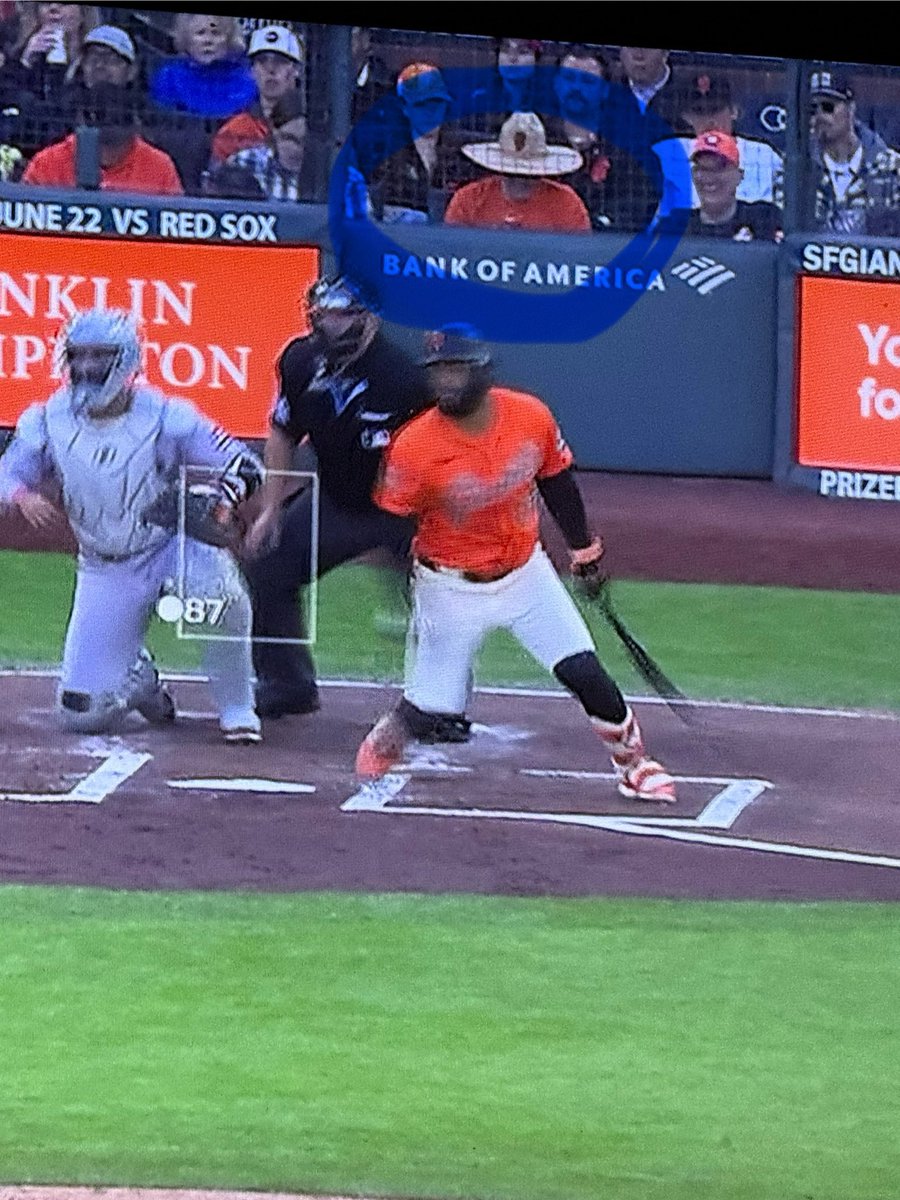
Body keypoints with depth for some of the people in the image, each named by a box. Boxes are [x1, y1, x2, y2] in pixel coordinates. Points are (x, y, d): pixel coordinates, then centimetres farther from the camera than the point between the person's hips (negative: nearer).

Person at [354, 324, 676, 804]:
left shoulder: (531, 417, -13)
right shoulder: (415, 446, -25)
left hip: (525, 574, 3)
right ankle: (381, 747, 34)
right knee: (428, 709, 1)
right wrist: (404, 600, -17)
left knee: (584, 672, 0)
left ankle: (634, 763, 20)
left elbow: (556, 482, 5)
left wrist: (584, 551, 13)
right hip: (452, 588, -3)